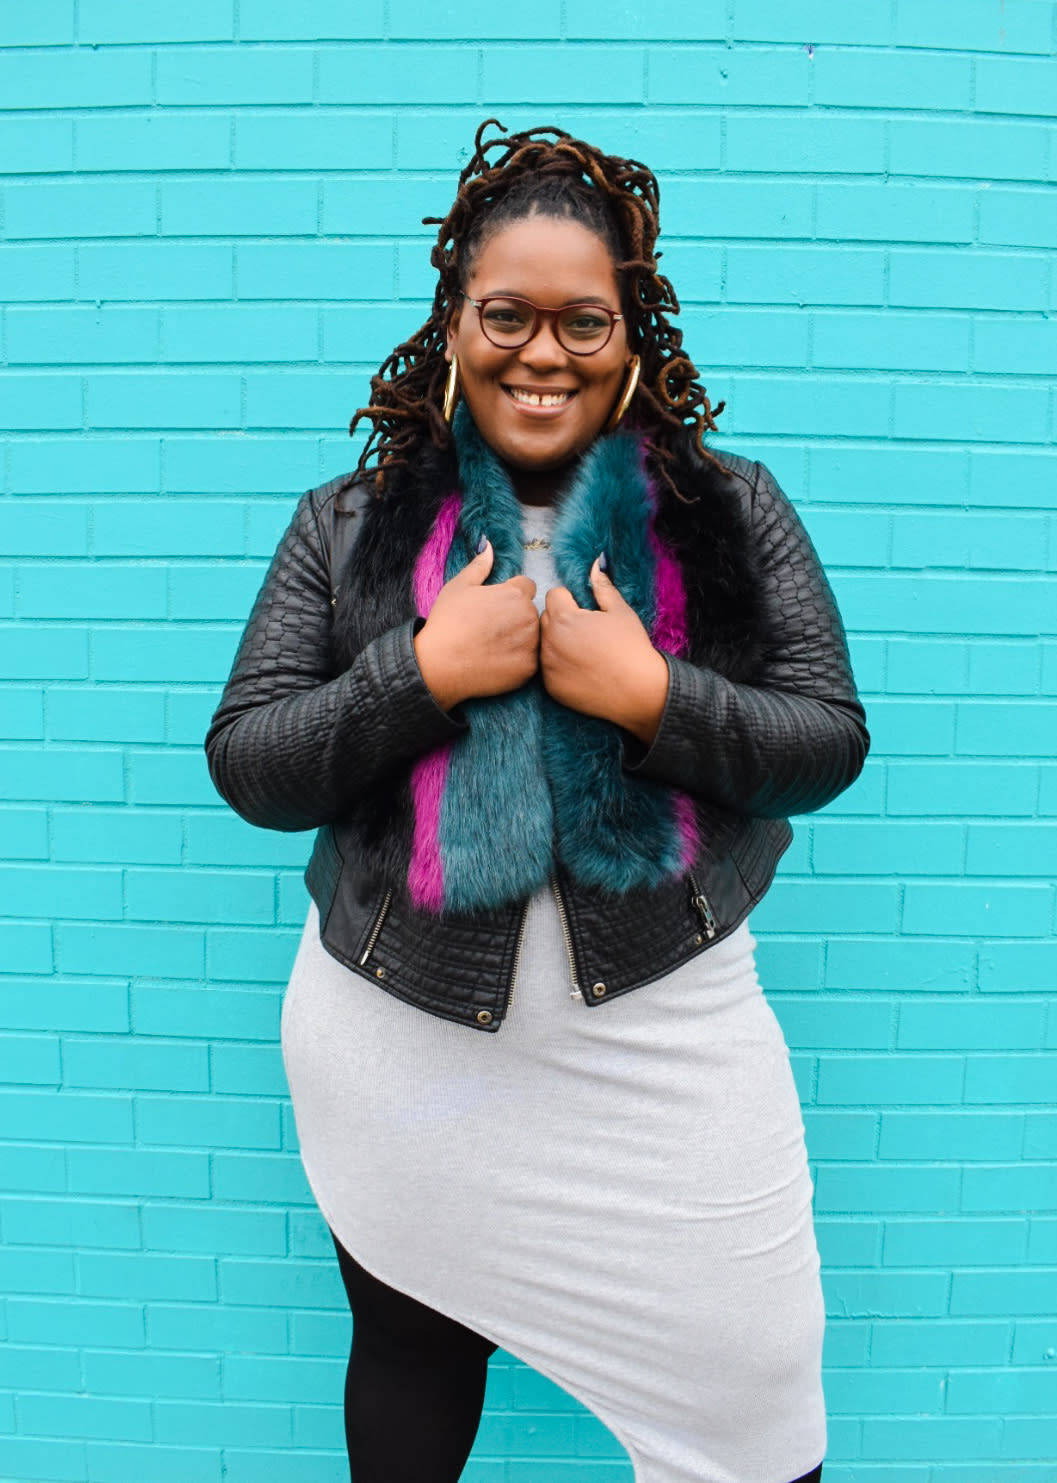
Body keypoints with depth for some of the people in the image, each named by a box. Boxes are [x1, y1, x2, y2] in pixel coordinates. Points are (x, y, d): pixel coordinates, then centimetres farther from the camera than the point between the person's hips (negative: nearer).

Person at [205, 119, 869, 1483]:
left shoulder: (732, 515, 0)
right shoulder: (349, 526, 0)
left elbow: (827, 747, -3)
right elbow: (248, 766, -3)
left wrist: (652, 695, -18)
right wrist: (422, 672, -17)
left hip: (670, 1033, 0)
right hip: (400, 1038, 1)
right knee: (410, 1346, 23)